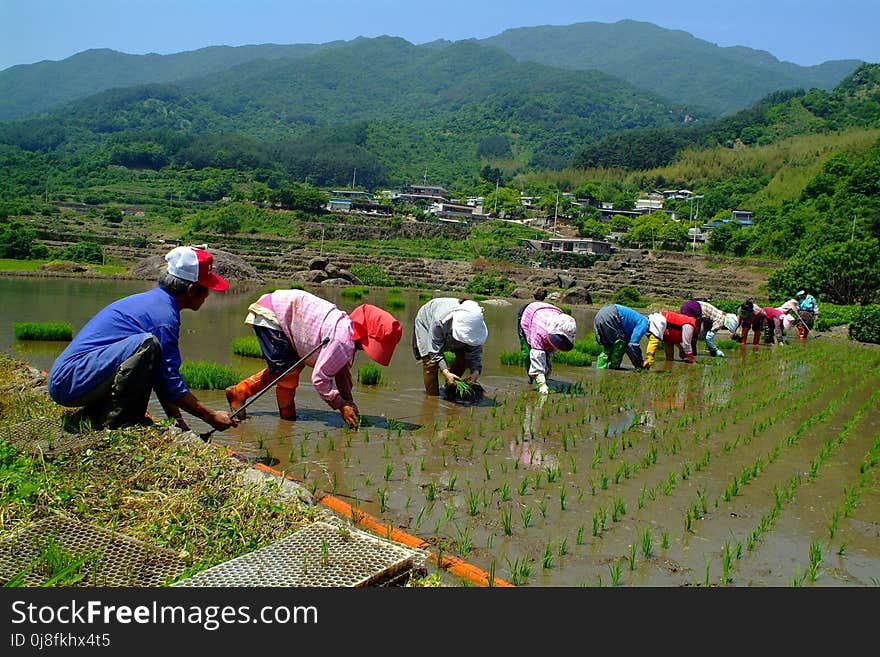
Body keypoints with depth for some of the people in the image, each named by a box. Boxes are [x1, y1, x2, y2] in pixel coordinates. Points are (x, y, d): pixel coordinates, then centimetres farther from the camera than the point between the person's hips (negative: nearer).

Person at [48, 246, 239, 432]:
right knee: (147, 344, -27)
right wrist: (212, 417, -5)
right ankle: (114, 420, -18)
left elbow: (163, 376, 17)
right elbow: (172, 382, -14)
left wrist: (176, 419, 16)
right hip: (69, 382, -10)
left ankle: (98, 411, 10)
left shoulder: (154, 299, 13)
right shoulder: (164, 314, -17)